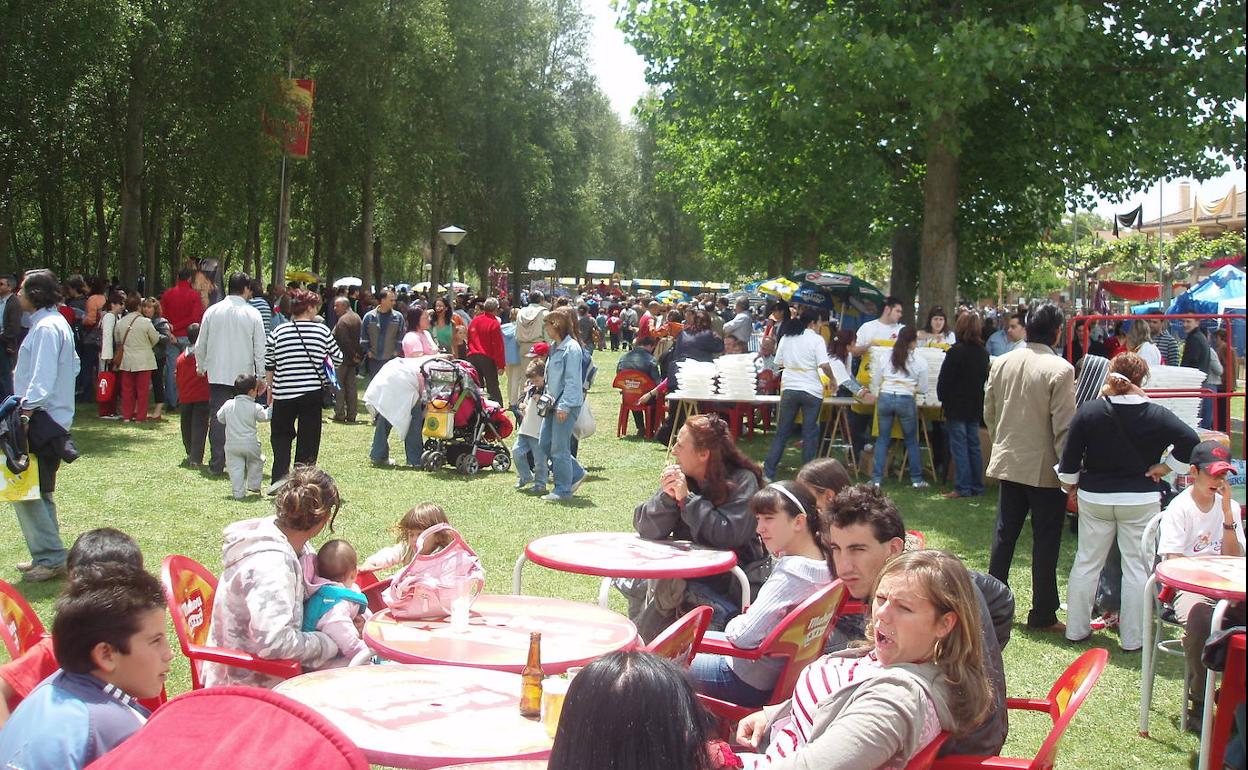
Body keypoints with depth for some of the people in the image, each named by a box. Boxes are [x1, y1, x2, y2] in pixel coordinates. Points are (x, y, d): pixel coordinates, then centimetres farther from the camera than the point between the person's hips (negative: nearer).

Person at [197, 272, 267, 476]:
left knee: (218, 418, 4)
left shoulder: (212, 311, 2)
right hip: (244, 374, -2)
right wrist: (262, 375, 3)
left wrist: (200, 367, 25)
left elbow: (201, 344, 9)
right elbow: (260, 348, -4)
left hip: (217, 375, 2)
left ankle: (217, 464, 3)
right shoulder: (252, 314, -5)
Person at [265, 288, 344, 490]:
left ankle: (280, 477, 2)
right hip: (312, 392, -1)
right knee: (308, 438, 8)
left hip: (283, 393, 1)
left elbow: (268, 365, 6)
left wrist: (269, 387, 18)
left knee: (280, 435, 16)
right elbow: (338, 358, 5)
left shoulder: (278, 332, 0)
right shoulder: (322, 331, -3)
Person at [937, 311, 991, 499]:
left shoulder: (956, 351, -16)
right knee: (974, 445, 12)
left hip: (956, 407, -6)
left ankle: (962, 488, -3)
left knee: (959, 446, -3)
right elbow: (985, 378, 13)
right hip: (975, 406, 6)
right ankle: (977, 487, 17)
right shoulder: (984, 352, 4)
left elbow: (944, 379, -12)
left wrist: (942, 397, 2)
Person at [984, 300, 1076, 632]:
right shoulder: (1060, 370, -16)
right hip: (1045, 468, -5)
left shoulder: (1001, 363, 1)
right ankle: (1042, 615, 10)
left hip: (1008, 463, 6)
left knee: (1004, 535, 15)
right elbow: (1063, 426, -16)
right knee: (1045, 542, 4)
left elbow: (989, 413, 9)